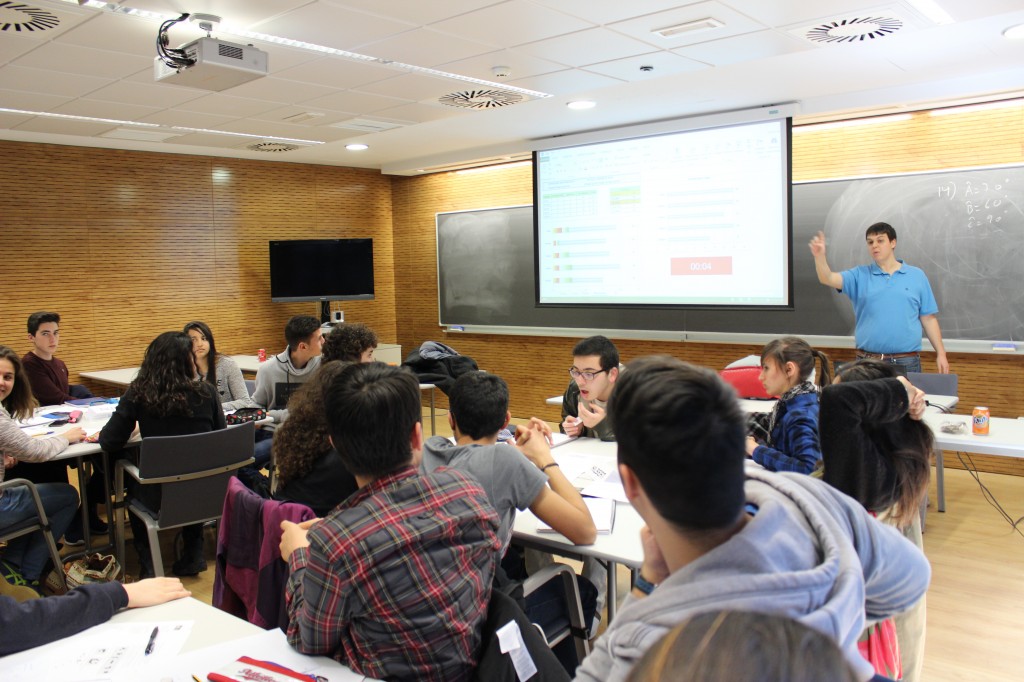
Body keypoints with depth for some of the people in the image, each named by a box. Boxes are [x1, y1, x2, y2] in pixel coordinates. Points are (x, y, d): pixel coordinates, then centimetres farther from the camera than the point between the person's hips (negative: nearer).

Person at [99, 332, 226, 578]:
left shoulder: (138, 394, -10)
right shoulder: (206, 392, -8)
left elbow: (110, 443, -7)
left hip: (159, 497, -1)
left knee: (132, 478, 34)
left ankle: (147, 562, 30)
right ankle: (193, 554, 32)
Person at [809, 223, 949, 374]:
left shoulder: (917, 276, 8)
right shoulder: (860, 275, 6)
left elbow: (928, 319, 8)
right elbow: (828, 279, -10)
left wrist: (941, 353, 4)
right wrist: (820, 256, -29)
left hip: (907, 362, 0)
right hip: (868, 362, 0)